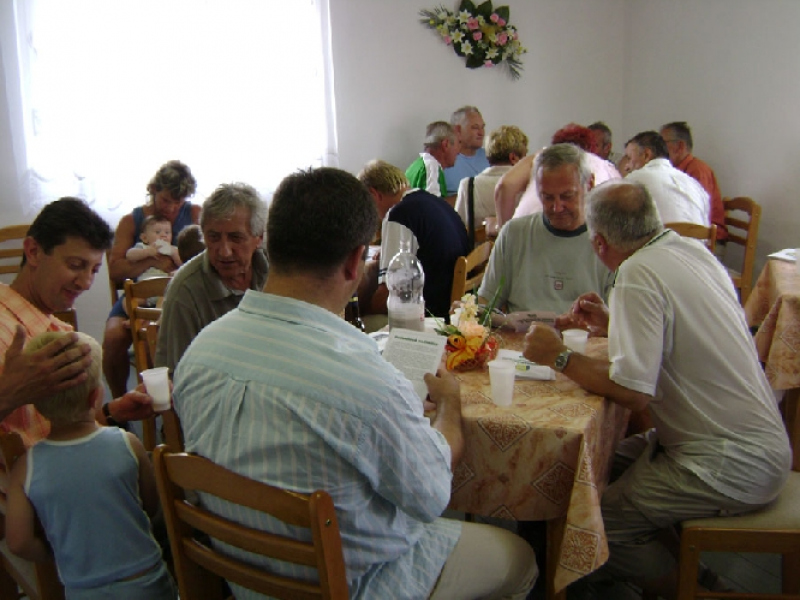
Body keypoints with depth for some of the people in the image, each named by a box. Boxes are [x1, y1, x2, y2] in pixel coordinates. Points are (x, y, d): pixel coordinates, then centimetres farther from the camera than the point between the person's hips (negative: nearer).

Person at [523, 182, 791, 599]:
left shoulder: (639, 274, -20)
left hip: (730, 465, -9)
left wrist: (560, 357, -12)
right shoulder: (691, 250, 6)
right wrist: (611, 324, 20)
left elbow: (634, 392, -24)